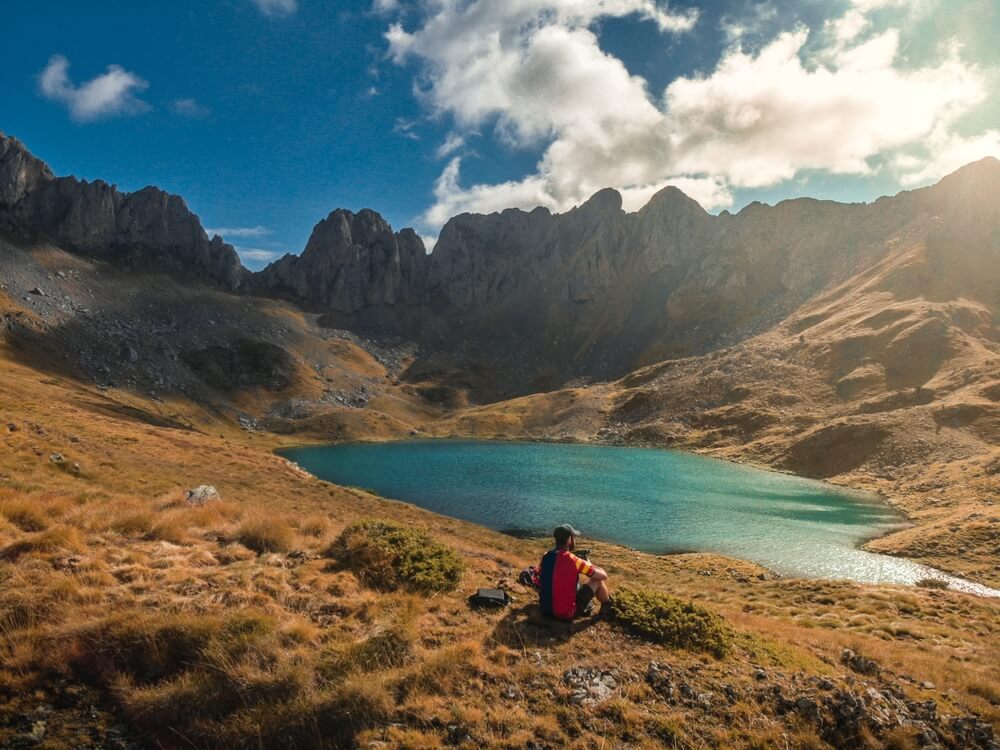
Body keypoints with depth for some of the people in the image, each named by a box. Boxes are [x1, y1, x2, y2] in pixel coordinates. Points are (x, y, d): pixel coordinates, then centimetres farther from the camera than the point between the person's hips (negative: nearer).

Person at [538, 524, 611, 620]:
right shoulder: (572, 560, -19)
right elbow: (603, 575, -10)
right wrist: (589, 565, 10)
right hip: (567, 614, -6)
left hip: (546, 611, 6)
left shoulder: (545, 557, -2)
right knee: (598, 579, 6)